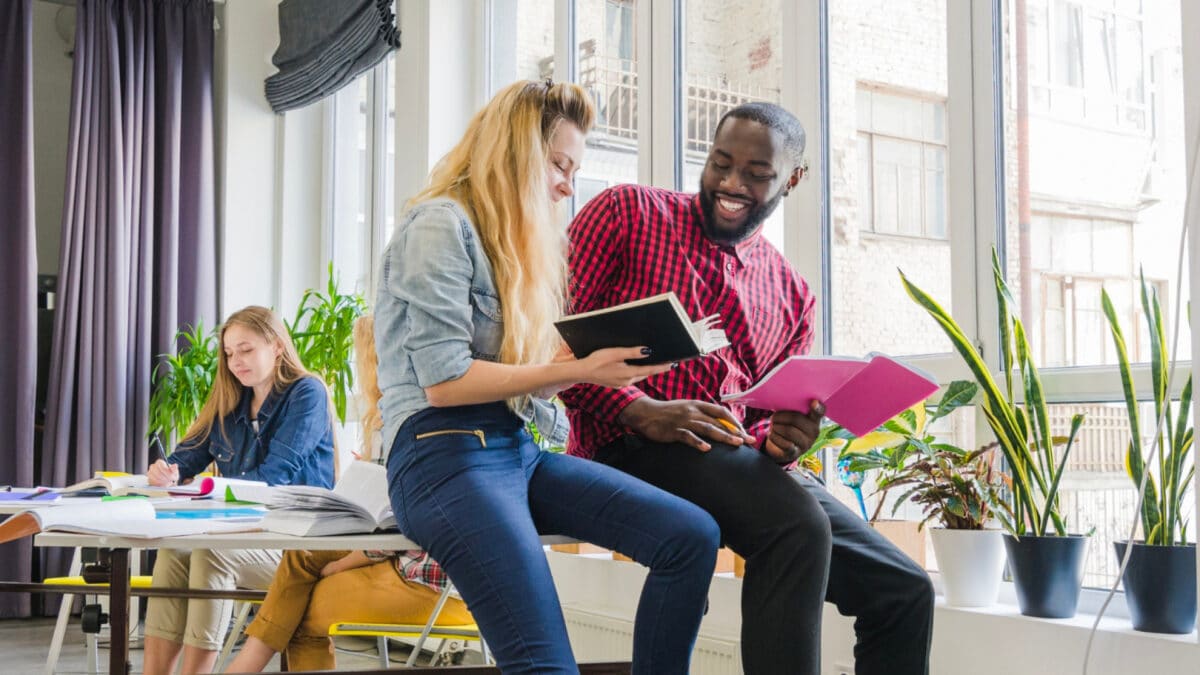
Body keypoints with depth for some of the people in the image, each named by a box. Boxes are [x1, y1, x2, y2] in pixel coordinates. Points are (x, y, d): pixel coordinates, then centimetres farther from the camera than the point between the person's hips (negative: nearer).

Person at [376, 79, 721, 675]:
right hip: (447, 454, -8)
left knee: (693, 536, -12)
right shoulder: (442, 223, -6)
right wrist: (578, 370, -13)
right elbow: (444, 380, -14)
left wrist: (607, 356, 2)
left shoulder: (522, 238, 21)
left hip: (520, 448, 8)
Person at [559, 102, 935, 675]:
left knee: (904, 591, -5)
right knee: (797, 521, -32)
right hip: (629, 448, -5)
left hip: (740, 463, 6)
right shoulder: (626, 213, 7)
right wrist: (638, 410, -18)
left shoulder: (792, 297, 20)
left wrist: (780, 438, -5)